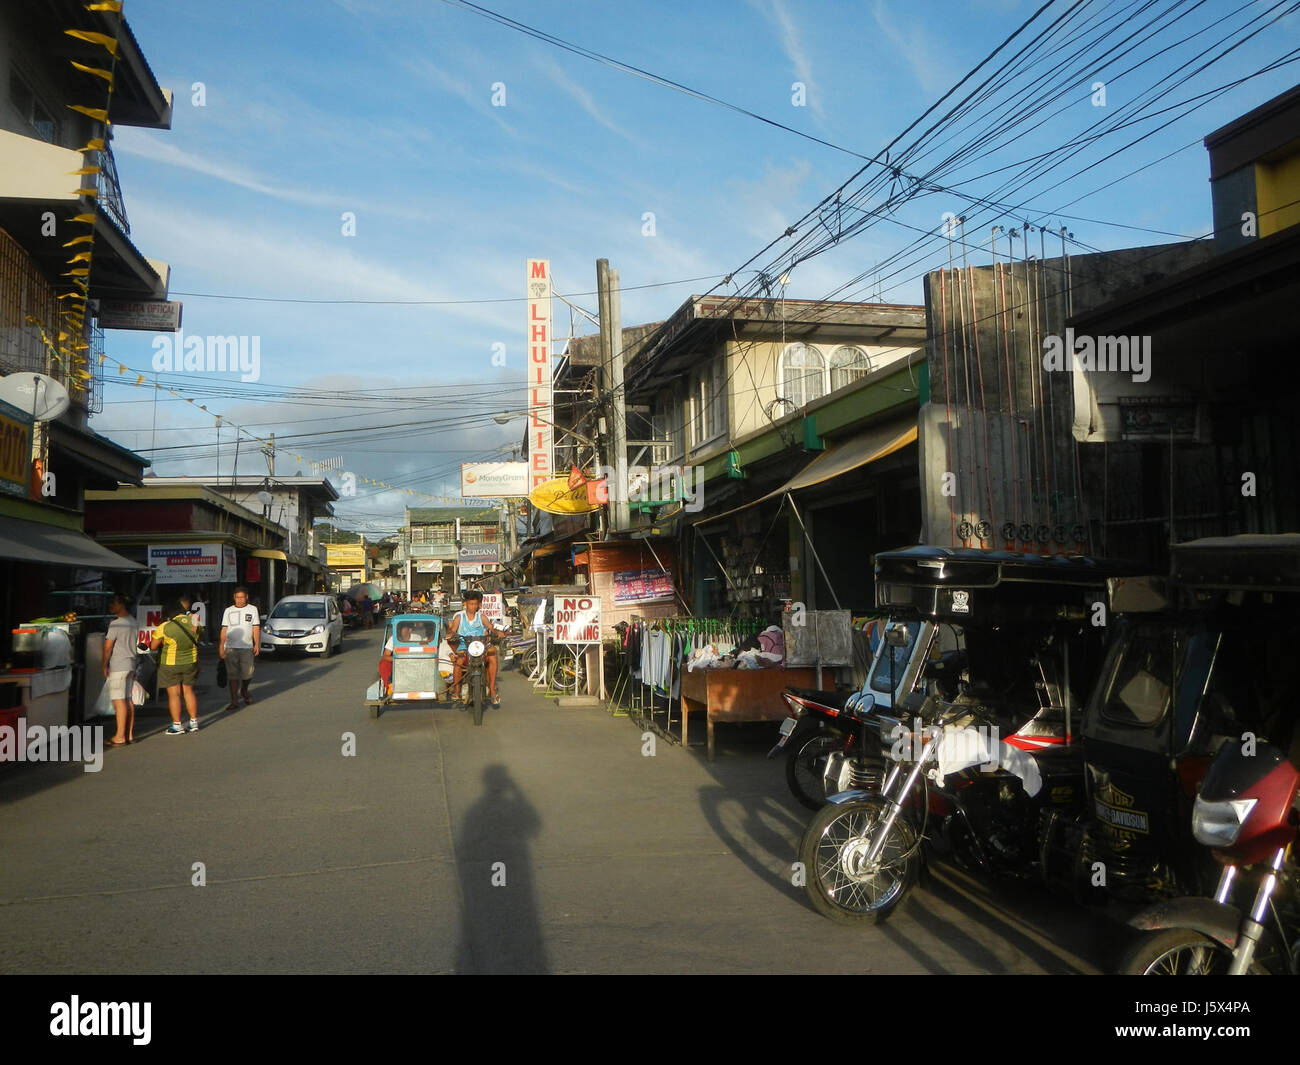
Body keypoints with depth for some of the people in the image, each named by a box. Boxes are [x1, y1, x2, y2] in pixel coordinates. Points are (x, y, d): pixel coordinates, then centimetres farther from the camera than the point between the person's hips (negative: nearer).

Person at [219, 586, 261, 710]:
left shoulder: (252, 609, 8)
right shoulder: (228, 611, 11)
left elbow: (256, 628, 5)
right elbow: (224, 629, 8)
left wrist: (257, 644, -5)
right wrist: (221, 646, 0)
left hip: (247, 647, -1)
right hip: (230, 647, 1)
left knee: (247, 674, -2)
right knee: (233, 675, -2)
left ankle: (244, 691, 28)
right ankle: (234, 701, 1)